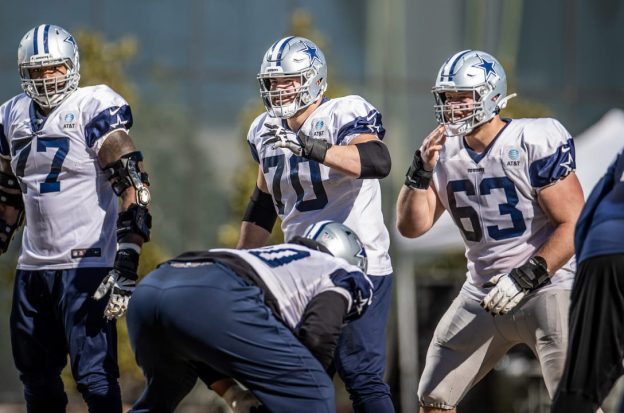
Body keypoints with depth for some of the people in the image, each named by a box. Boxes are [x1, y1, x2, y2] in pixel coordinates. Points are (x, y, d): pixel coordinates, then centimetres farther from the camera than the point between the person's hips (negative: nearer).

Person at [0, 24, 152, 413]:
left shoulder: (93, 109, -9)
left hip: (86, 265, -7)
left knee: (94, 375, -11)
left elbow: (132, 188, -16)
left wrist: (126, 264, -23)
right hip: (33, 265, 7)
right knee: (37, 379, 12)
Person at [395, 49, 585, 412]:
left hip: (546, 287, -7)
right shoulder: (445, 153, 3)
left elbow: (574, 225, -17)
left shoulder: (535, 143, -16)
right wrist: (422, 171, -12)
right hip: (483, 294, 7)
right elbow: (411, 227, 3)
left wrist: (524, 279, -22)